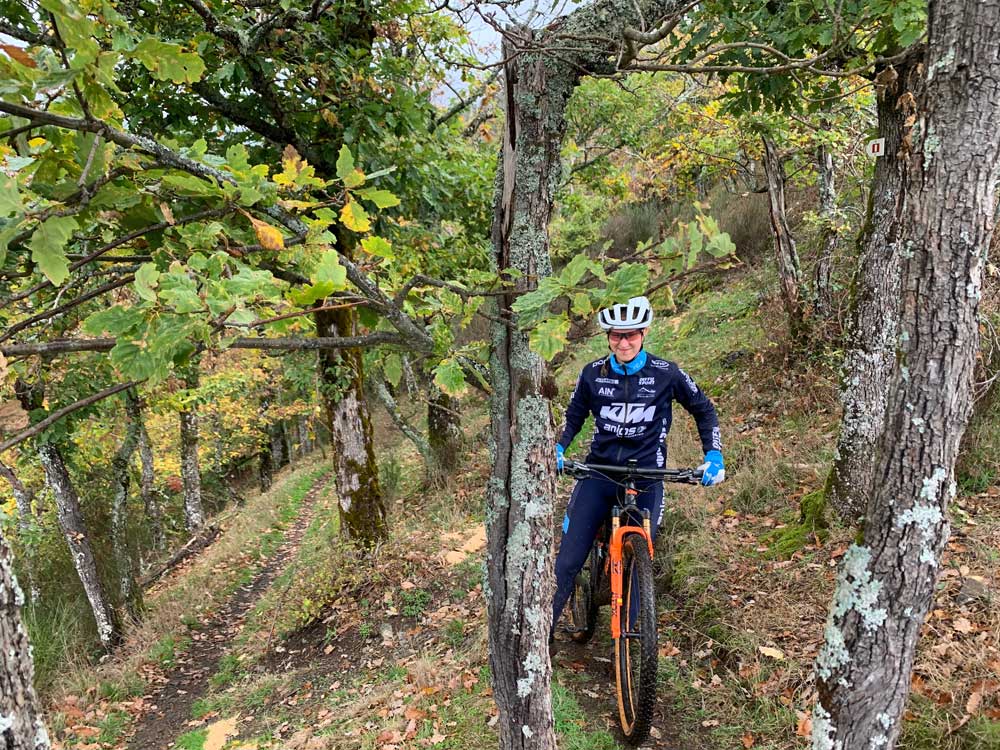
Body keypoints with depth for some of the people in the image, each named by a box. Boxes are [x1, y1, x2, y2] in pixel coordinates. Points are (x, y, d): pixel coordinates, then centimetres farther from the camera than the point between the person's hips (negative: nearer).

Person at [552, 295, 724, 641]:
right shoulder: (593, 374, -1)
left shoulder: (666, 374, -5)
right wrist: (558, 449, -4)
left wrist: (714, 455, -3)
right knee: (567, 561, -4)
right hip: (598, 473, 1)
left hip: (646, 479, -1)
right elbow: (574, 415, 13)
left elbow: (703, 410, 8)